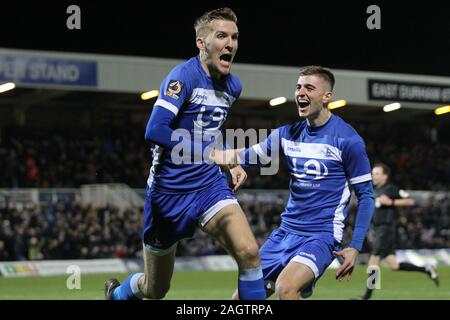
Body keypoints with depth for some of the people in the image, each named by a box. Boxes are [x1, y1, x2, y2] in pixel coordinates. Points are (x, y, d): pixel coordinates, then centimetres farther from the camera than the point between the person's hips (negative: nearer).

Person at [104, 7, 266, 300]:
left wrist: (232, 164, 9)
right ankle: (116, 293, 46)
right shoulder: (184, 76, -17)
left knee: (249, 252, -22)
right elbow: (154, 131, -29)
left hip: (210, 185, 5)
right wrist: (209, 152, -22)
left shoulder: (233, 86, 6)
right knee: (155, 290, 12)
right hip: (169, 190, -5)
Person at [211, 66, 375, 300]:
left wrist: (355, 247, -11)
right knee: (242, 296, 5)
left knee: (284, 289, -31)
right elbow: (245, 157, 10)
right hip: (286, 233, 7)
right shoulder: (288, 134, 8)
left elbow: (365, 195, -5)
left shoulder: (348, 140, -8)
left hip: (321, 235, -6)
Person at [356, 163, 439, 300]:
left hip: (386, 230, -9)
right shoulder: (377, 191, 18)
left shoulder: (390, 188, -8)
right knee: (394, 266, 8)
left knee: (373, 261, -12)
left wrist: (391, 202, -18)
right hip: (379, 230, 9)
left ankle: (367, 295, -10)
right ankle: (426, 270, 19)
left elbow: (411, 201, -12)